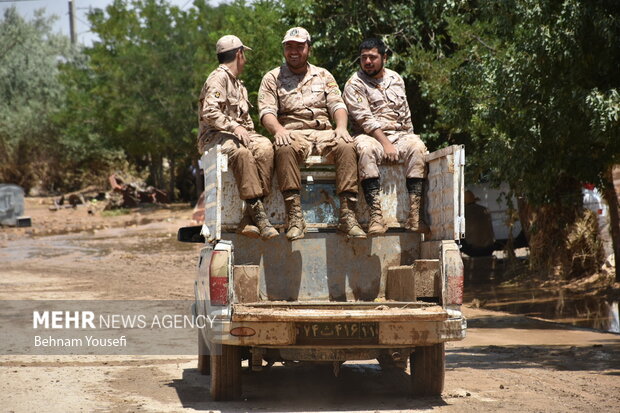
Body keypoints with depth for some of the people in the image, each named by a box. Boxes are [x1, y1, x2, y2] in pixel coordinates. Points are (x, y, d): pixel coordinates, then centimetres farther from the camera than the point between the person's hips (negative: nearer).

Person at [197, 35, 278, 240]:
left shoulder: (239, 85, 27)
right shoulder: (218, 78, -3)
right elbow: (209, 112, -16)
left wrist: (248, 132, 6)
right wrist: (234, 127, -25)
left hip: (238, 134, 7)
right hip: (214, 136, -7)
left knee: (265, 148, -24)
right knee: (241, 152, -38)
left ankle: (249, 220, -32)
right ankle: (258, 213, -40)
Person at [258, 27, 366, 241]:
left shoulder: (323, 76, 22)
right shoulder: (272, 78, 14)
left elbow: (337, 105, 12)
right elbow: (266, 111, 1)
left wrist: (341, 127, -11)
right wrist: (278, 129, -21)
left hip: (323, 132, 2)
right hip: (292, 133, -2)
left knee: (346, 147, -30)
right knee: (285, 149, -39)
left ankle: (347, 215, -34)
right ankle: (294, 216, -41)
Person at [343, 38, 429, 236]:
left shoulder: (396, 79, 19)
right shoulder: (355, 84, 2)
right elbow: (365, 119, -10)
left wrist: (409, 139, 8)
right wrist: (385, 143, -20)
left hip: (398, 135, 4)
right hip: (370, 136, -4)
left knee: (417, 147, -29)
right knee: (366, 149, -39)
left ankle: (415, 215, -36)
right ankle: (376, 215, -45)